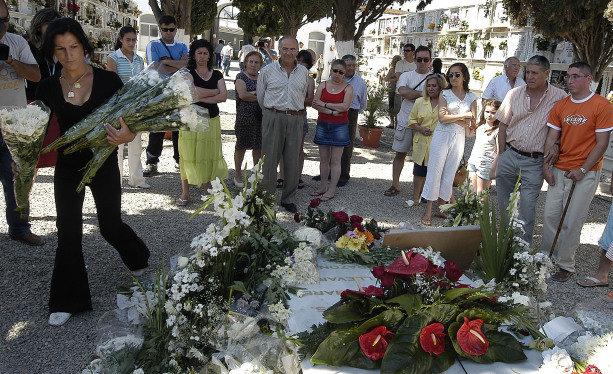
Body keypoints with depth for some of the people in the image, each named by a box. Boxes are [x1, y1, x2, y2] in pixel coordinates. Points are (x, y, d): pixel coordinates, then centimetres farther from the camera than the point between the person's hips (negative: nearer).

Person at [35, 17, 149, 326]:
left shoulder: (107, 80, -11)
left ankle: (138, 257, 44)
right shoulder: (48, 88, -4)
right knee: (68, 232, 3)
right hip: (67, 167, 2)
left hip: (103, 165, -2)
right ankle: (68, 300, 19)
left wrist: (128, 135, -31)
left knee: (110, 226, 9)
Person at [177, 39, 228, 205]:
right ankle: (185, 193, 8)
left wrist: (202, 97, -10)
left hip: (211, 120, 3)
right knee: (188, 156, -1)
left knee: (209, 155, 4)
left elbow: (224, 97, -4)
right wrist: (215, 92, -7)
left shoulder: (217, 74, 11)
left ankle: (206, 189, 18)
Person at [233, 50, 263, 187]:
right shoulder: (241, 77, -3)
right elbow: (242, 94, -17)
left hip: (261, 118, 5)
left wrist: (252, 94, -7)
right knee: (241, 146, 4)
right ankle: (238, 174, 16)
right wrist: (260, 96, -8)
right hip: (245, 118, -4)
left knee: (258, 146, 9)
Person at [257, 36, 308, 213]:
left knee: (292, 162, 6)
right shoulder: (267, 70, 2)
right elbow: (260, 96, 11)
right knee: (270, 160, -1)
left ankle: (288, 199, 19)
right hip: (273, 119, -2)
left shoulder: (304, 72, 10)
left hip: (296, 120, 2)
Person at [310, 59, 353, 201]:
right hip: (323, 125, 3)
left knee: (335, 160, 1)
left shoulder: (348, 88, -1)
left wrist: (325, 105, -12)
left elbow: (345, 106, -15)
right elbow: (315, 104, -6)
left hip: (339, 126, -3)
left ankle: (332, 189, 7)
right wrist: (331, 111, -17)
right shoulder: (323, 85, 6)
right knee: (323, 159, 10)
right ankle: (323, 185, 21)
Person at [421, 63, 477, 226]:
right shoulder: (445, 94, 2)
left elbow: (472, 123, 2)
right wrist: (463, 116, -9)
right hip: (442, 136, -2)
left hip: (459, 138, 2)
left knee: (449, 174, 5)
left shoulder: (471, 97, 8)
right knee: (435, 171, -4)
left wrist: (451, 117, -9)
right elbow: (441, 117, -11)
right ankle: (428, 210, -1)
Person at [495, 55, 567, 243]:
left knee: (527, 207, 1)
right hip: (509, 154, 3)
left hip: (535, 161, -2)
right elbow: (503, 125, 6)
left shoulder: (560, 97, -4)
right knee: (499, 201, 11)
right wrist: (502, 154, 3)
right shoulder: (514, 94, 3)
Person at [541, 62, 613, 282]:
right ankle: (547, 258, 22)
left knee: (572, 222, 0)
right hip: (559, 171, 5)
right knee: (550, 215, 6)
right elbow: (551, 138, 8)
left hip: (585, 173, -4)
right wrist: (547, 167, -1)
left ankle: (565, 266, 13)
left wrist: (582, 170, -13)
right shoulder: (560, 106, 7)